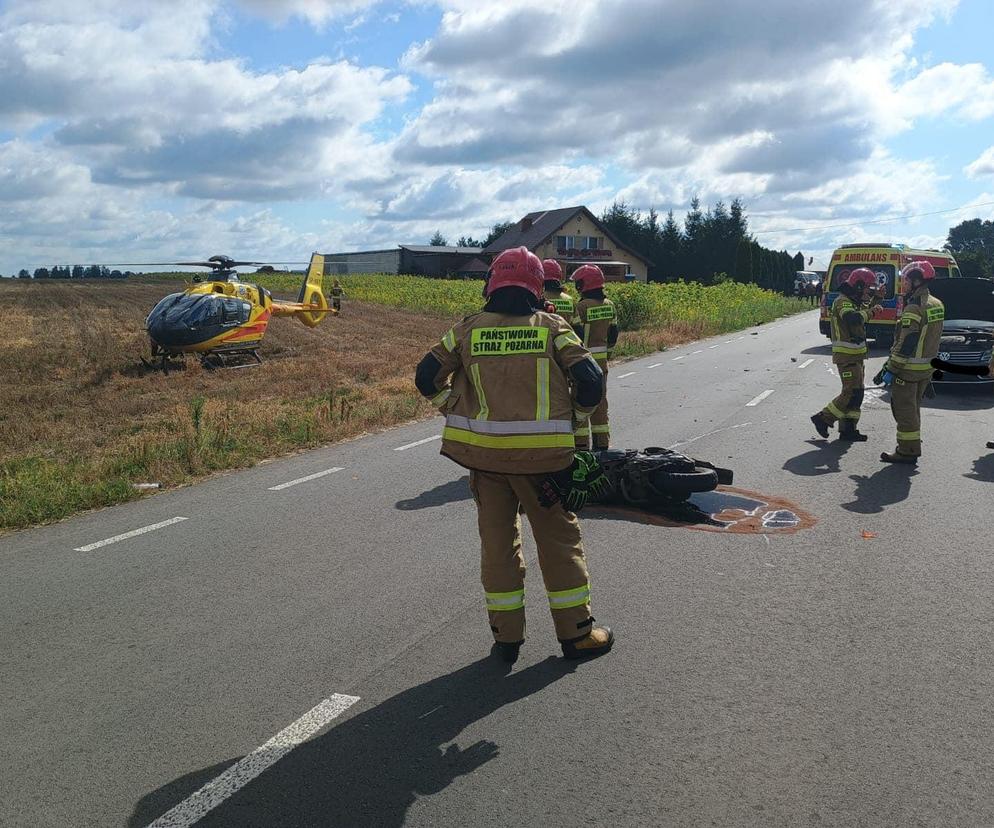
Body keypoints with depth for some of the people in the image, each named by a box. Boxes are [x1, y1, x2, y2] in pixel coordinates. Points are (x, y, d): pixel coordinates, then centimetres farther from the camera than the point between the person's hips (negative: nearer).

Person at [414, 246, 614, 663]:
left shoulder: (469, 329, 4)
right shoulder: (552, 328, -1)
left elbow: (427, 377, 5)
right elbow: (590, 381, -7)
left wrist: (459, 414, 15)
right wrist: (572, 418, 11)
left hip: (483, 454, 2)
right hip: (543, 454, -2)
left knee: (497, 541, 14)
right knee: (559, 540, 12)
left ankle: (506, 637, 21)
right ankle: (576, 633, 21)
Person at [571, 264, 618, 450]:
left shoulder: (582, 307, -14)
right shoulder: (609, 305, 7)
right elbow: (613, 335, 13)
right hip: (602, 359, 7)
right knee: (600, 400, 14)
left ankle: (581, 441, 1)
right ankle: (602, 442, 19)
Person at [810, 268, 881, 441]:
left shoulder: (853, 302, 15)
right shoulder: (843, 302, -17)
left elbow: (864, 313, 31)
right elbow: (853, 319, -37)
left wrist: (876, 300, 18)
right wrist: (870, 311, -24)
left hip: (855, 355, 10)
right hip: (847, 356, -10)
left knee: (855, 393, 12)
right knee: (853, 394, -12)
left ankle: (847, 430, 17)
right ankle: (823, 419, -3)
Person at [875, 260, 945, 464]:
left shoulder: (914, 308, -20)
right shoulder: (937, 305, 9)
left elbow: (905, 343, -22)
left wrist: (890, 369, -18)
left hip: (909, 369, -9)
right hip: (927, 368, 9)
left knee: (904, 409, 0)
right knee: (913, 408, 20)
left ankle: (907, 451, 4)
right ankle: (913, 446, 29)